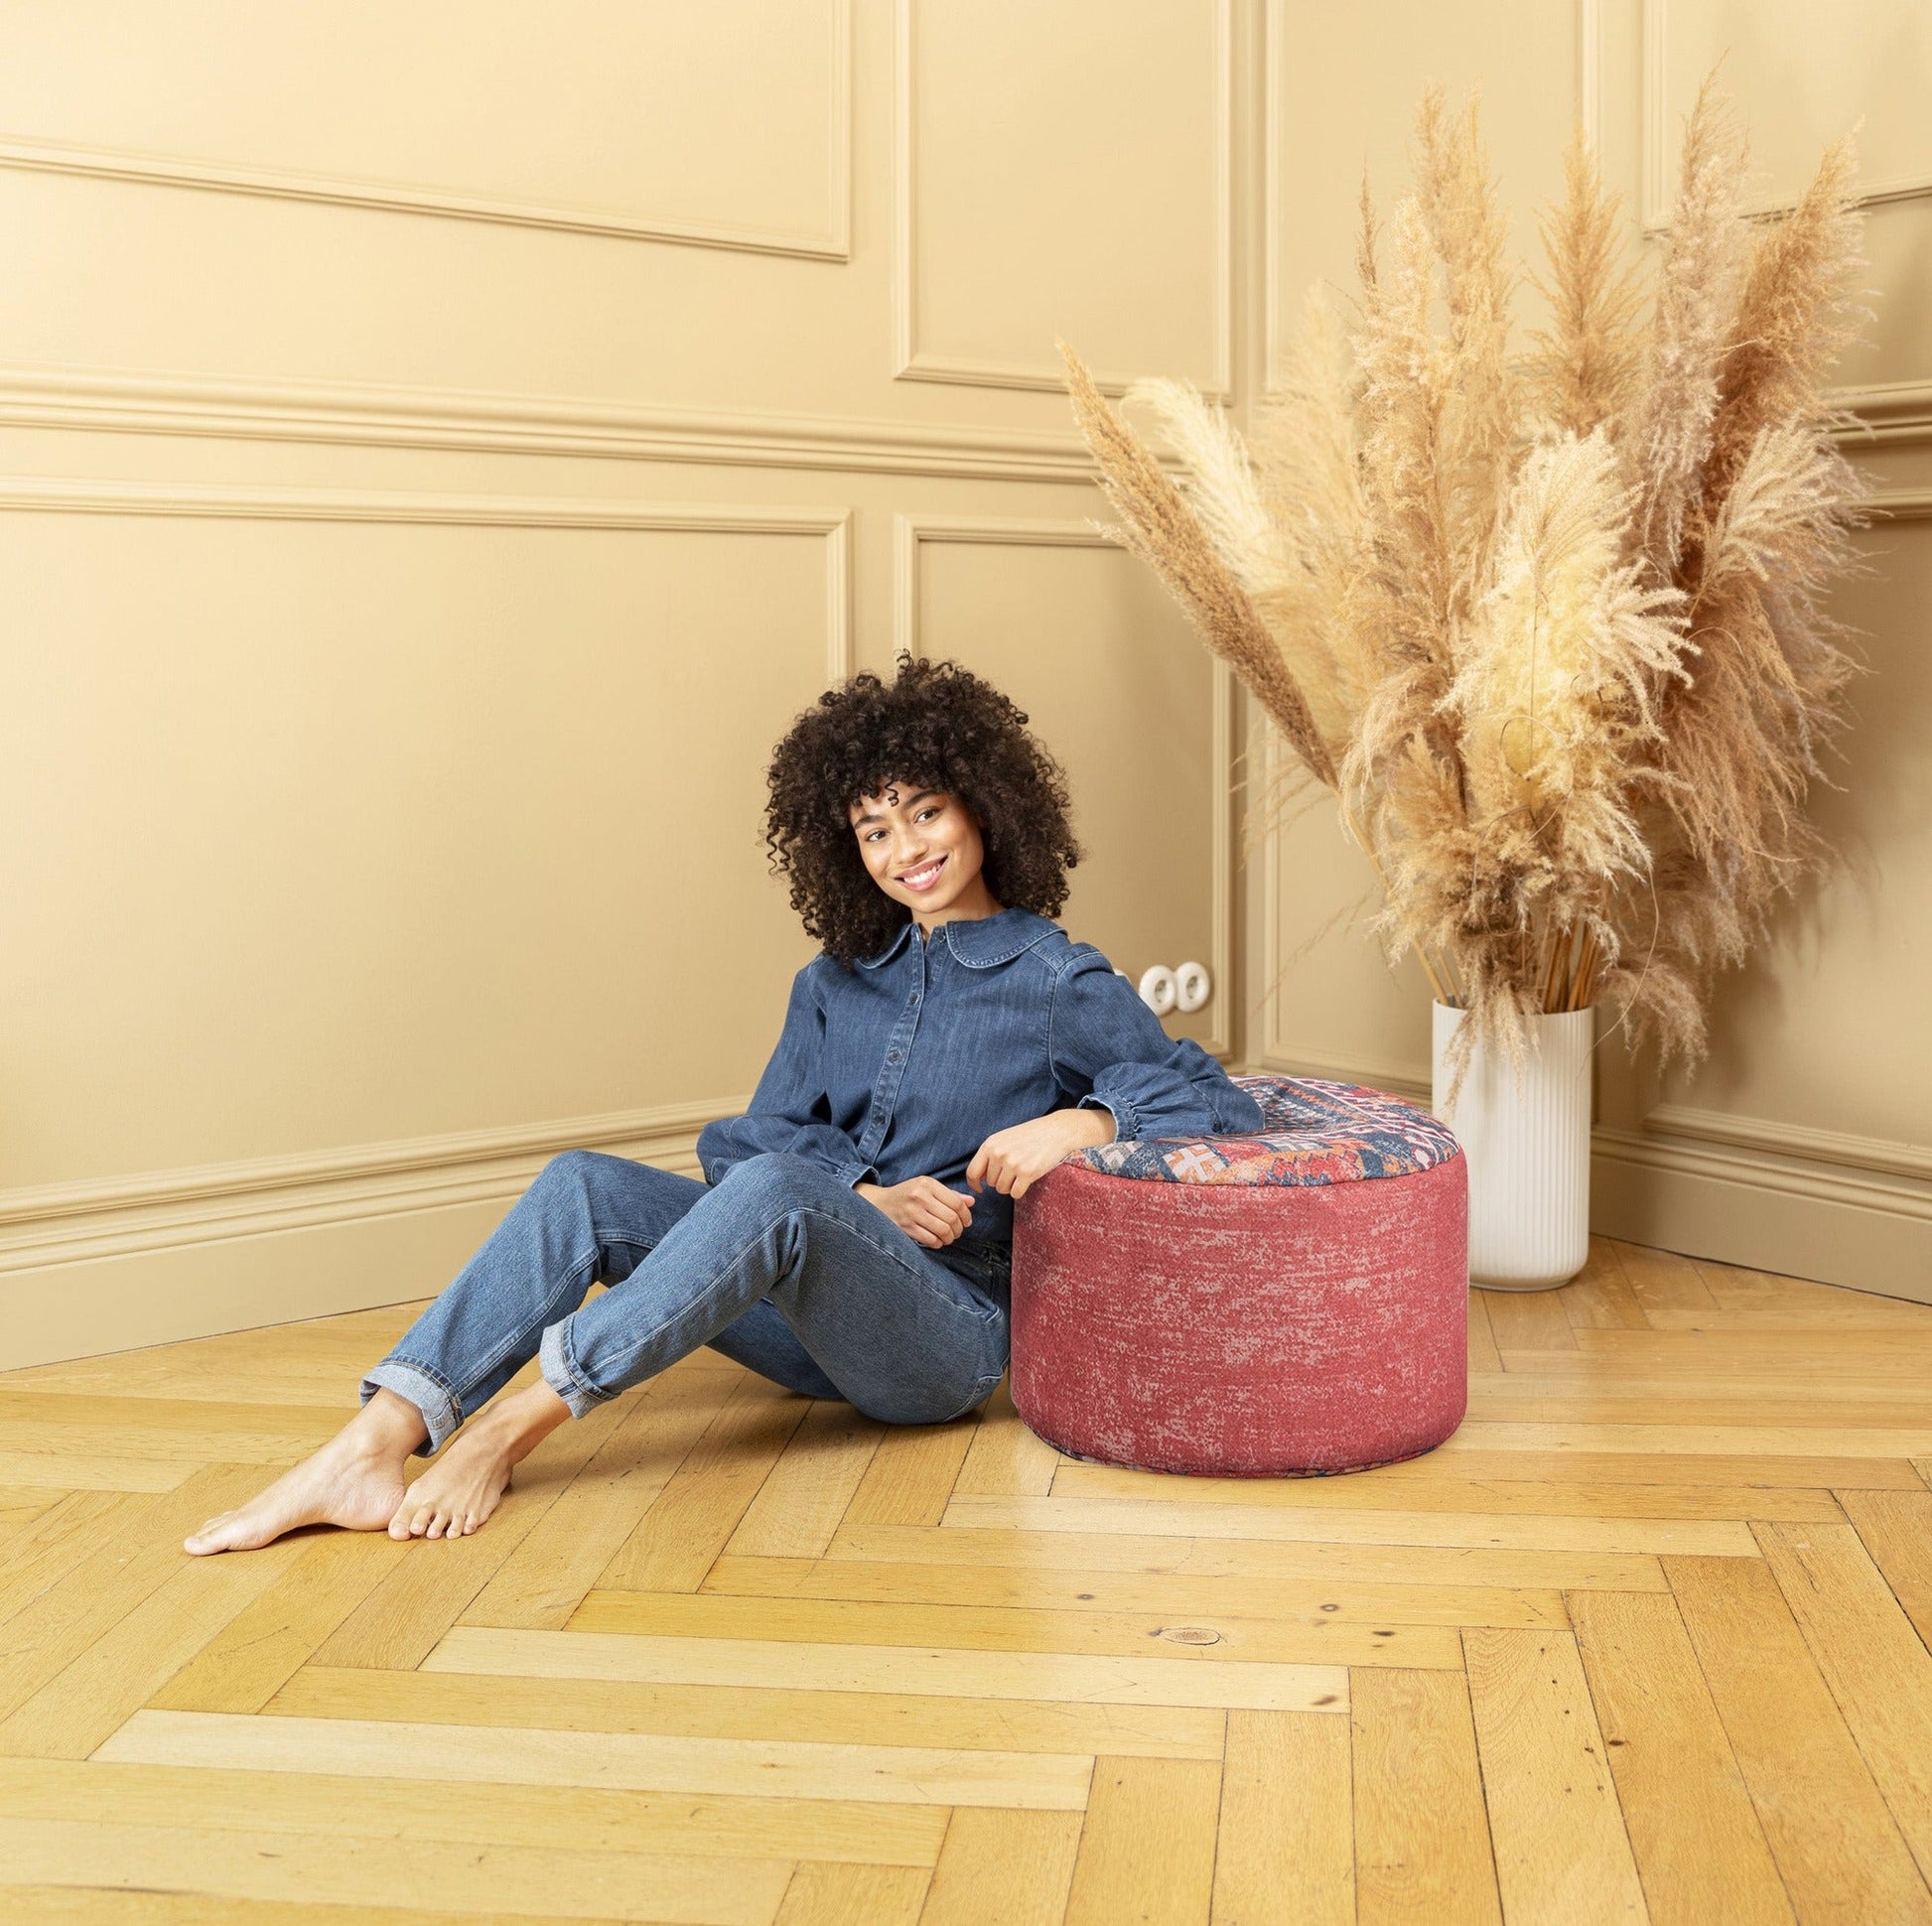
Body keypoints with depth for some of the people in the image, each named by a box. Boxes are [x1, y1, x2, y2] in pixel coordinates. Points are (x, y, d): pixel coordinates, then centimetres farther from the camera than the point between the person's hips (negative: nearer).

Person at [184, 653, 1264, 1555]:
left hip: (952, 1332, -5)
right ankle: (376, 1444, -31)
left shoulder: (1061, 984, 0)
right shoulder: (839, 982, 16)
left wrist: (1081, 1120, -20)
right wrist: (865, 1197, -11)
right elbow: (753, 1137, 8)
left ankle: (515, 1423, -31)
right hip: (817, 1328, 5)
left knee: (771, 1188, -34)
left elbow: (1220, 1103, -4)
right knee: (589, 1188, -17)